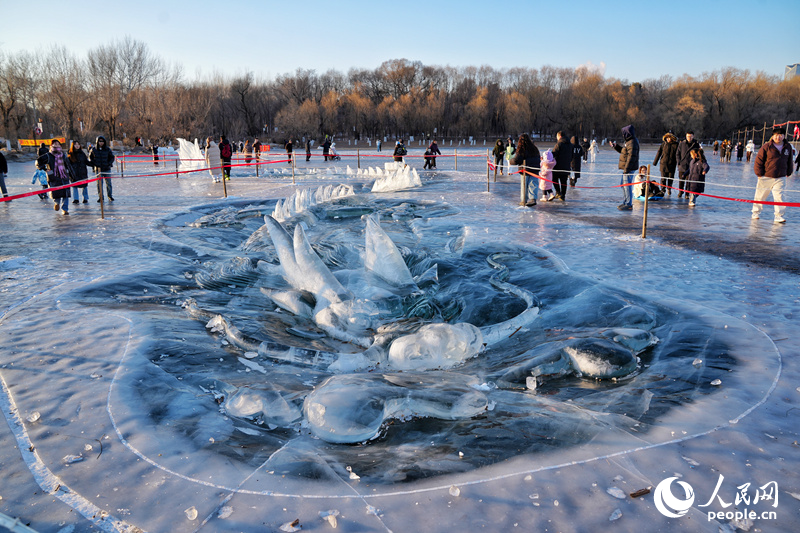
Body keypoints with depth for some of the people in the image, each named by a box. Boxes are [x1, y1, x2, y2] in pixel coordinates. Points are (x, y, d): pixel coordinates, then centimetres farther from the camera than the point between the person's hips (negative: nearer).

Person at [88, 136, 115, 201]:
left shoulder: (107, 149, 0)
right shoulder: (93, 149, -1)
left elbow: (112, 157, 11)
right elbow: (90, 158, 10)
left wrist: (109, 163, -4)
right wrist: (93, 164, -4)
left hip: (107, 169, 1)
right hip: (98, 169, 0)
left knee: (108, 183, 5)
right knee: (99, 184, 0)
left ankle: (109, 196, 17)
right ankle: (100, 197, 9)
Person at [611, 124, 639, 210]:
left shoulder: (632, 143, -18)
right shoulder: (628, 142, 15)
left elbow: (631, 157, -23)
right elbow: (623, 151, 30)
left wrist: (626, 168, -25)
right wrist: (615, 146, 22)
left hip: (629, 168, -11)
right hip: (626, 167, 11)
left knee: (627, 185, -8)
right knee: (622, 184, 19)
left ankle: (629, 205, -4)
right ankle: (625, 202, 27)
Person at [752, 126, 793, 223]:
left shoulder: (788, 147, 6)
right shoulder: (767, 147, -7)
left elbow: (789, 161, 20)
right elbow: (758, 160, -4)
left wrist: (788, 173, 20)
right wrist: (759, 174, -7)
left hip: (780, 178, 2)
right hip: (766, 177, -2)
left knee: (779, 196, -8)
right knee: (760, 196, 8)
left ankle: (779, 216, -2)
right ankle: (756, 213, 27)